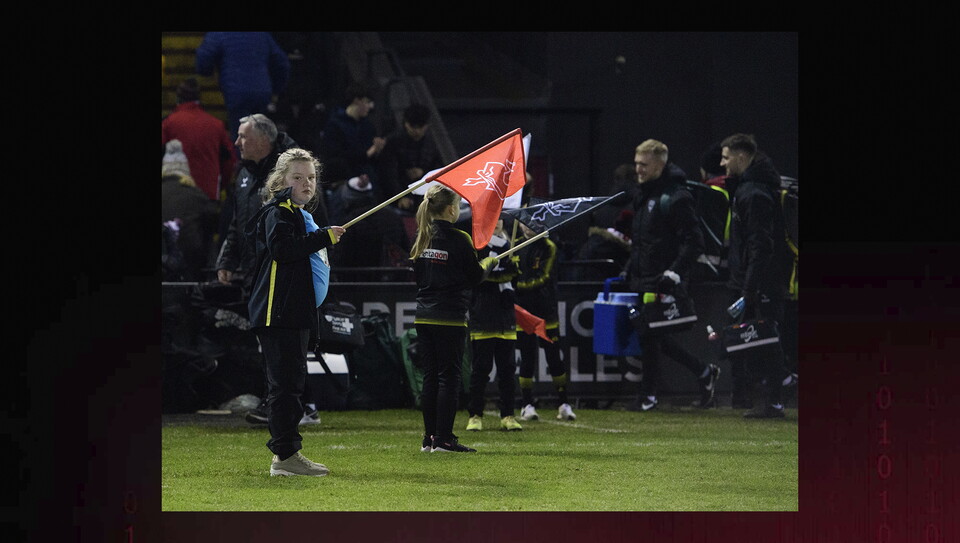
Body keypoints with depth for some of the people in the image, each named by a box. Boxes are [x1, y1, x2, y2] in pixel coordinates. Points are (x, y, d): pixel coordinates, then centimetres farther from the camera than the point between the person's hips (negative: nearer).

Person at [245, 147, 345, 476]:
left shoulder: (301, 215, 24)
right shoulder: (278, 213, -7)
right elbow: (281, 247, -25)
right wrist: (324, 237, -21)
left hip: (296, 314, 11)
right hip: (278, 313, -11)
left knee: (291, 383, 11)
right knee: (285, 382, -12)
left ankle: (285, 455, 15)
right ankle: (285, 454, -14)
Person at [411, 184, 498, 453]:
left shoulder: (422, 239, 7)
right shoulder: (459, 239, -12)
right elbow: (475, 276, -5)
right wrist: (489, 262, 15)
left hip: (423, 317, 6)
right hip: (450, 318, -6)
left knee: (430, 377, 10)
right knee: (449, 377, -2)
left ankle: (429, 438, 11)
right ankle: (443, 438, -4)